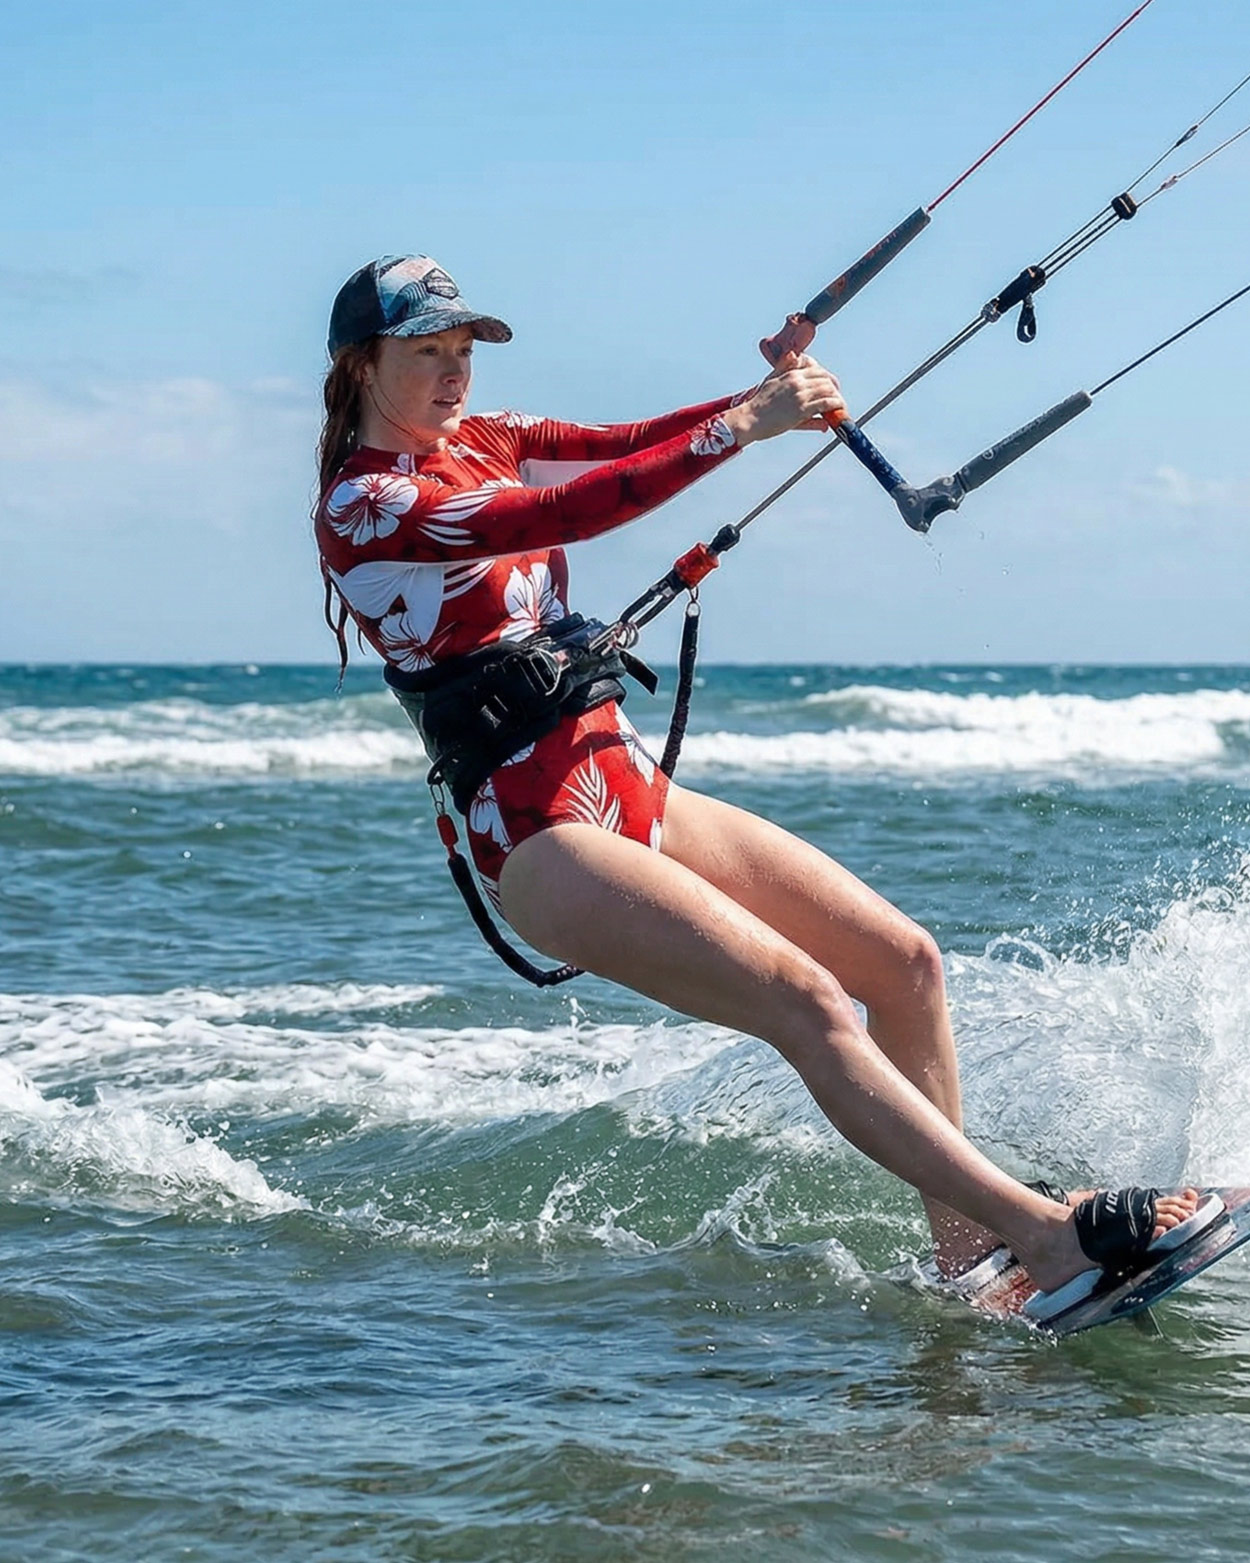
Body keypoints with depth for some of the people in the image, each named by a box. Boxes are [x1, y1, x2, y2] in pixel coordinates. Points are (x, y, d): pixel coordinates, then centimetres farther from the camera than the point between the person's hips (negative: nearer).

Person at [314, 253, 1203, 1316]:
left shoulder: (475, 440, 15)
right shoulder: (362, 507, -10)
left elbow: (622, 445, 2)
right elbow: (567, 513, -23)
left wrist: (763, 393, -17)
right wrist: (744, 428, -27)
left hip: (634, 794, 9)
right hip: (540, 840, -9)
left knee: (905, 959, 2)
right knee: (808, 1003, -23)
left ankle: (962, 1234, 12)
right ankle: (1050, 1234, -27)